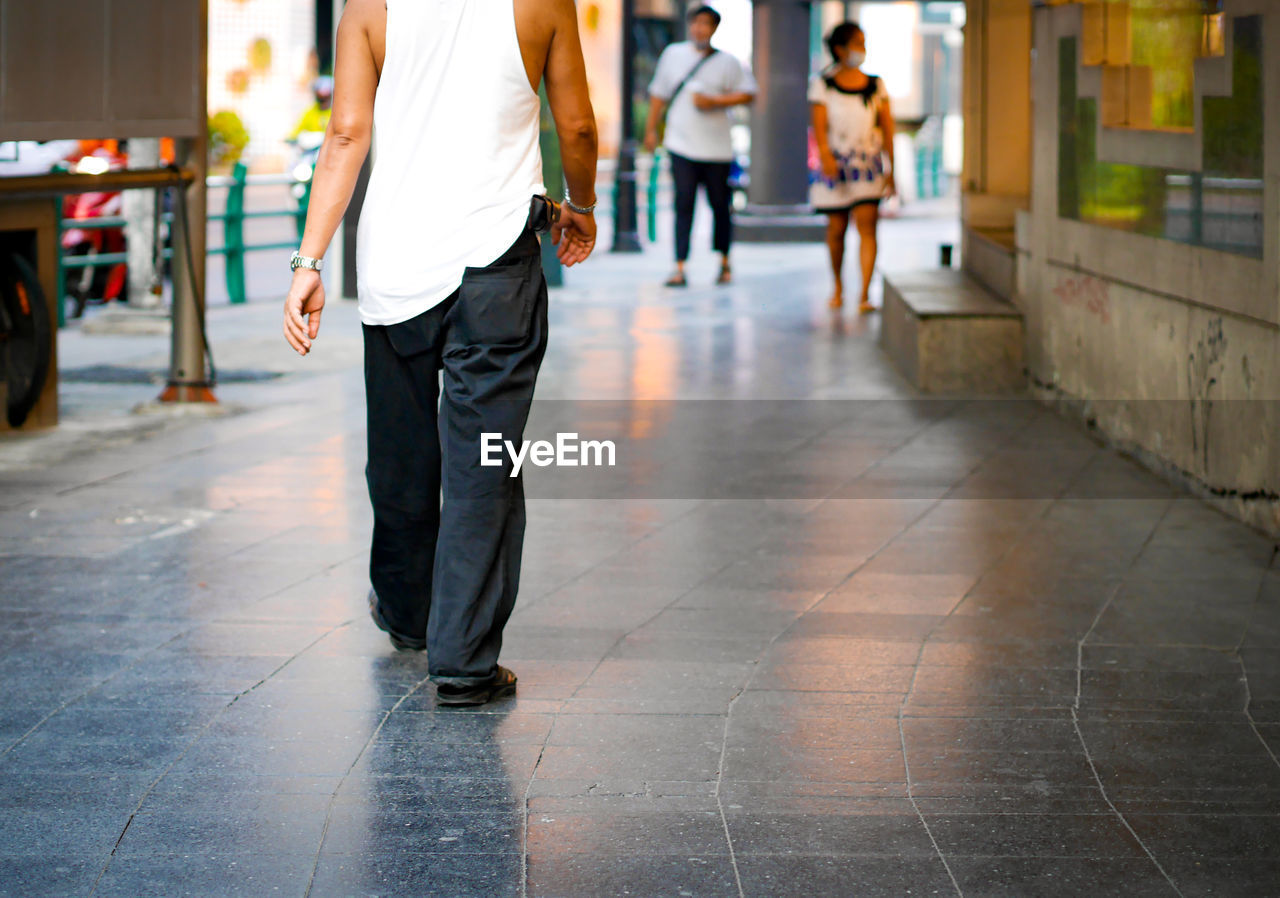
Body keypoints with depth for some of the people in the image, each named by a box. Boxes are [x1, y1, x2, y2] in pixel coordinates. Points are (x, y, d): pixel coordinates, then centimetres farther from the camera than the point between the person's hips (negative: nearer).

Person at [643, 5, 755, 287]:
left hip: (716, 146, 0)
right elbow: (659, 94, 16)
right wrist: (651, 129, 14)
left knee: (720, 205, 7)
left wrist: (715, 101, -11)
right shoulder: (673, 55, 8)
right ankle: (680, 268, -9)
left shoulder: (728, 62, 2)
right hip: (682, 144, 0)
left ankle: (724, 261, 27)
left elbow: (748, 93, 1)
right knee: (684, 204, -8)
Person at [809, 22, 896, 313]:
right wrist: (825, 156, -23)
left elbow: (887, 128, 9)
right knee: (836, 228, 6)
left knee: (867, 225, -12)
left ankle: (865, 294, -16)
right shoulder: (822, 85, 2)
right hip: (835, 164, -1)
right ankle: (838, 286, 29)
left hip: (868, 164, 1)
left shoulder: (876, 86, 8)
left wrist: (892, 169, 6)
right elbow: (819, 126, -6)